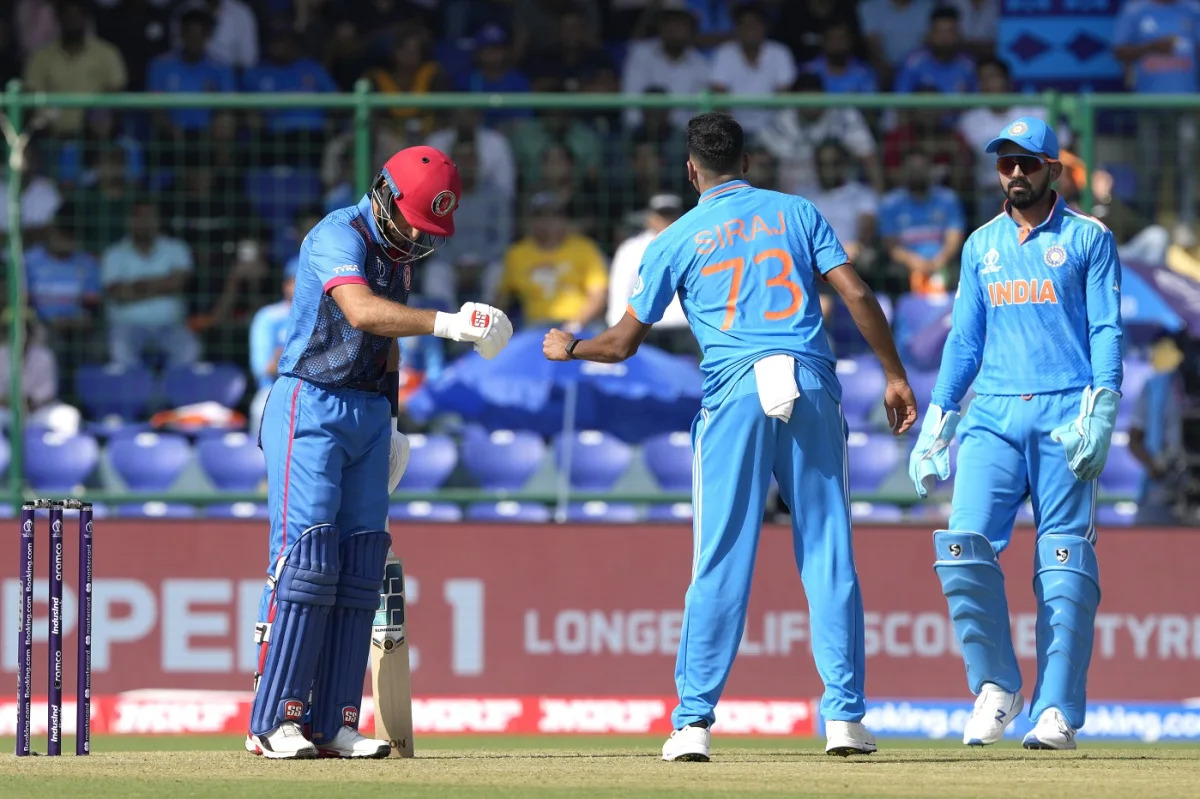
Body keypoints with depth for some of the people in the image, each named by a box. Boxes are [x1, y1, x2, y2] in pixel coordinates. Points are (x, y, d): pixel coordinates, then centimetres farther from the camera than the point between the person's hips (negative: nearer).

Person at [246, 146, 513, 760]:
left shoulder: (399, 251, 12)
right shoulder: (339, 237, -15)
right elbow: (362, 312, -33)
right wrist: (447, 323, -41)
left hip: (369, 413, 8)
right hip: (312, 407, -8)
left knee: (359, 570, 3)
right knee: (305, 559, -14)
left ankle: (333, 725, 3)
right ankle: (273, 724, -14)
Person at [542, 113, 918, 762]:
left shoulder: (677, 240, 12)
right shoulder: (797, 213, 14)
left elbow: (622, 343, 15)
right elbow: (857, 295, 3)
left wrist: (567, 349, 34)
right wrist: (895, 376, 8)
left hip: (735, 394, -1)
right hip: (812, 390, 1)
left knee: (721, 564, 1)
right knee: (828, 557, 3)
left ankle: (695, 720, -1)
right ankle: (844, 716, 0)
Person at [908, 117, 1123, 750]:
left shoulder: (1088, 239, 6)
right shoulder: (982, 246, 18)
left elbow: (1107, 333, 0)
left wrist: (1100, 410, -13)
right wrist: (935, 425, 10)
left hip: (1064, 415, -4)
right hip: (993, 414, 4)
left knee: (1064, 560, -6)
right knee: (965, 543, -13)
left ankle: (1057, 712, -5)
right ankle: (995, 687, -1)